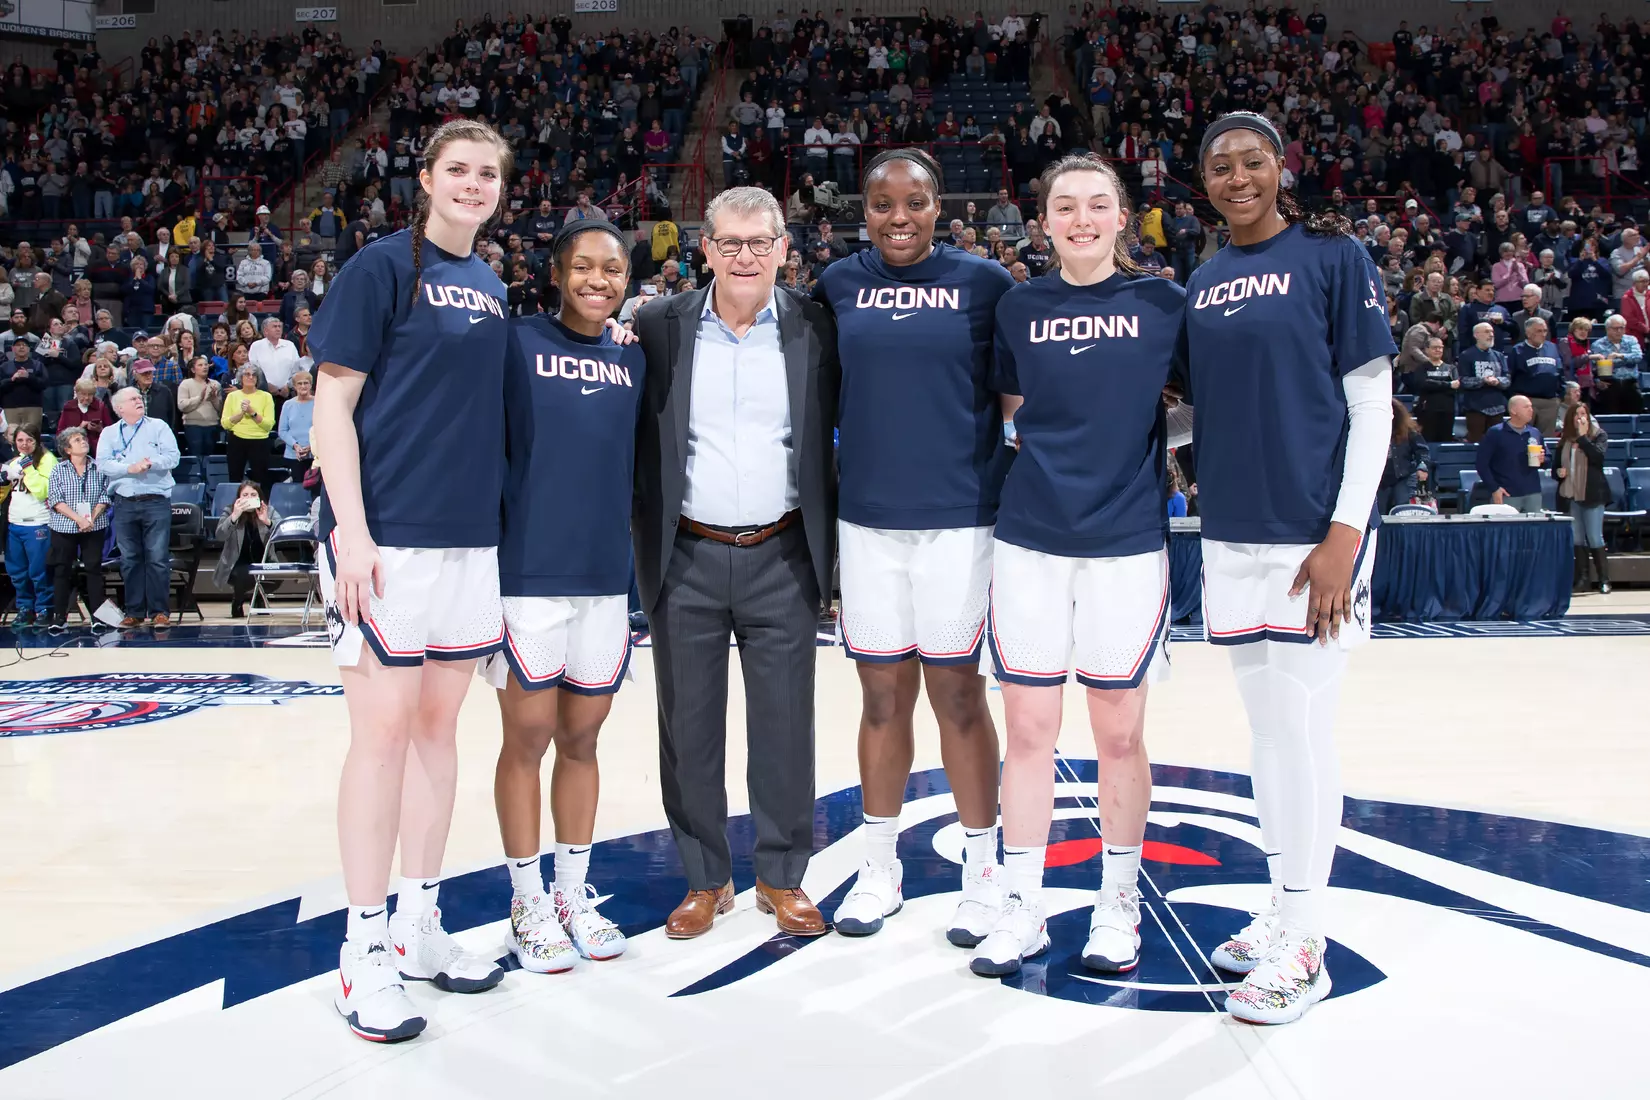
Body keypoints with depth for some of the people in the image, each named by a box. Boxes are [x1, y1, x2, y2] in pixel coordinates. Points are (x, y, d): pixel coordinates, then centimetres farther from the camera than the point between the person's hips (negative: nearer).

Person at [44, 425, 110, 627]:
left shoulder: (99, 469, 5)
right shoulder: (58, 470, 3)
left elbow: (105, 496, 0)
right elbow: (56, 500, -5)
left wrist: (92, 518, -14)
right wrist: (78, 519, -17)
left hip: (94, 527, 0)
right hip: (64, 527, 0)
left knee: (94, 569, 0)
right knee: (62, 570, 3)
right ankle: (59, 616, 9)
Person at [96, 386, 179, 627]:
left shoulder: (159, 427, 9)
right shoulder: (109, 433, 12)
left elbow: (172, 457, -3)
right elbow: (103, 464, -1)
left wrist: (151, 463, -19)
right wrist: (129, 468, -15)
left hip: (156, 501, -2)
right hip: (124, 504, 2)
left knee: (158, 558, -5)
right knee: (130, 560, 5)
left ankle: (159, 611, 1)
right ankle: (134, 612, 12)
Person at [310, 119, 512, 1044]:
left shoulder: (492, 286, 16)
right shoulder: (382, 266, -3)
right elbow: (334, 402, -8)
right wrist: (350, 529, -16)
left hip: (471, 534, 7)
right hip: (388, 535, -6)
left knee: (440, 724, 10)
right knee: (387, 727, -4)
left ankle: (419, 925, 22)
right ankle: (365, 950, 8)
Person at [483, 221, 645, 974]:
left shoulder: (634, 361, 11)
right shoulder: (518, 343, -2)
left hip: (607, 573, 4)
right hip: (528, 569, -4)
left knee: (582, 739, 11)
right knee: (528, 737, 3)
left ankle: (574, 895, 25)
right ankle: (528, 904, 17)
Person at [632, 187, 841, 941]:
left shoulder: (815, 330, 2)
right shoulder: (658, 328, 2)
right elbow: (634, 438, 6)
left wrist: (827, 548, -2)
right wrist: (642, 541, -4)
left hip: (782, 559, 0)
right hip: (684, 559, 1)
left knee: (785, 727, 7)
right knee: (689, 728, 8)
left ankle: (782, 878, 23)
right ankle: (704, 879, 24)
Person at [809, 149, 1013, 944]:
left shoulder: (982, 281, 1)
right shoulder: (838, 283, 7)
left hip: (957, 515, -2)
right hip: (866, 517, 2)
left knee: (956, 691, 4)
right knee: (882, 694, 10)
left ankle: (982, 872, 20)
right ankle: (880, 871, 25)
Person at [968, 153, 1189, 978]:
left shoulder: (1163, 304, 1)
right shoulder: (1019, 308, 6)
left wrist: (1143, 450, 1)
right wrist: (1059, 452, 5)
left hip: (1127, 543, -1)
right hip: (1029, 541, 2)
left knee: (1120, 734, 8)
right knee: (1028, 732, 6)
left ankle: (1118, 904, 25)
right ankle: (1022, 909, 20)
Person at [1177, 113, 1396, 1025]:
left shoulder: (1332, 255, -3)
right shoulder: (1202, 282, 13)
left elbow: (1372, 401, -7)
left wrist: (1345, 533, -14)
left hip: (1311, 531, -5)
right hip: (1231, 533, 6)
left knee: (1302, 726, -2)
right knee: (1266, 725, 13)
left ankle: (1302, 944, 11)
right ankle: (1283, 905, 27)